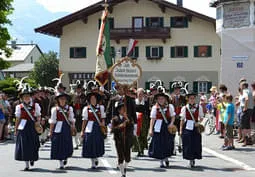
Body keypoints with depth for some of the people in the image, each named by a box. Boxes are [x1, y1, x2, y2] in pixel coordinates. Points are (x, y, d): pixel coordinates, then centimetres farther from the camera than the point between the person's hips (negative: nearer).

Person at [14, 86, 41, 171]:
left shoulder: (35, 105, 4)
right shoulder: (19, 107, 4)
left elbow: (38, 116, 7)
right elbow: (18, 119, 7)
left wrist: (38, 122, -13)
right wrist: (16, 129, 6)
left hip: (33, 127, 0)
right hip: (23, 128, 0)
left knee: (33, 144, 5)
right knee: (24, 145, -1)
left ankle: (32, 158, 34)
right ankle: (27, 165, 5)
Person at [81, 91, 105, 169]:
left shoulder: (101, 107, 8)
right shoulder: (86, 109, 4)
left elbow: (103, 118, 7)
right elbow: (85, 120, 4)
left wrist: (102, 123, -14)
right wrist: (82, 131, 2)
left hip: (98, 128, 1)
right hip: (89, 128, -1)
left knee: (98, 144, 1)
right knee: (90, 144, -2)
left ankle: (96, 158, 28)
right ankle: (93, 163, 8)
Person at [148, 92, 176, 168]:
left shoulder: (170, 107, 2)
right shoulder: (155, 108, -2)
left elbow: (173, 116, 6)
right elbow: (152, 119, -4)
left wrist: (171, 123, -12)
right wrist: (151, 129, -9)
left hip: (167, 127, 1)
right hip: (158, 127, -1)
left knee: (168, 144, 3)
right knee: (159, 144, -1)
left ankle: (166, 158, 28)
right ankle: (161, 162, 10)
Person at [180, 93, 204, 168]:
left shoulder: (199, 107, 5)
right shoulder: (184, 108, 2)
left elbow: (201, 117, 10)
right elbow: (182, 120, 5)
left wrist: (198, 122, -10)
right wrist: (181, 129, 2)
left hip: (195, 128, 1)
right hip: (187, 128, -1)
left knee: (196, 144, 0)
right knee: (188, 144, -3)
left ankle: (193, 159, 16)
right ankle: (190, 159, 6)